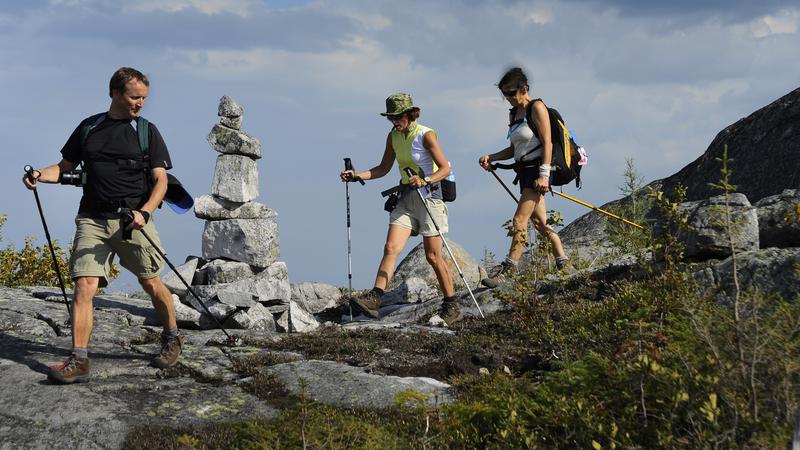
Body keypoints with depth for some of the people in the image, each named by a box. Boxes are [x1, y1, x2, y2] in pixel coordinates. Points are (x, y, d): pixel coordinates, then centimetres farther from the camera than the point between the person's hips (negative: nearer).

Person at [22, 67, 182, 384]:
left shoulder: (147, 132, 5)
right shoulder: (89, 128, 12)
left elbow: (160, 180, 0)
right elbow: (65, 167, 18)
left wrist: (144, 212, -17)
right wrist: (40, 175, -4)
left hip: (133, 219, -1)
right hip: (92, 219, 1)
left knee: (151, 284, 6)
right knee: (84, 286, -11)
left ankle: (172, 339, 29)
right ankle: (79, 360, -12)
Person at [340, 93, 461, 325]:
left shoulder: (426, 135, -13)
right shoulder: (393, 136, 7)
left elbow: (445, 169, -16)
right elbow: (383, 168, 15)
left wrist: (425, 181, -33)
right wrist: (357, 176, 2)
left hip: (429, 196, -6)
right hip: (406, 199, 6)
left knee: (433, 256, -2)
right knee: (391, 248, -8)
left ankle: (451, 306, 10)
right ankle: (374, 299, -16)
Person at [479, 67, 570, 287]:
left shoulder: (537, 108, -8)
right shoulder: (514, 113, 16)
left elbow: (547, 143, -14)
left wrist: (544, 175, -20)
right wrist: (491, 158, 5)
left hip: (537, 169, -9)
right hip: (524, 171, 9)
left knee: (520, 219, -14)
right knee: (539, 221, 9)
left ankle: (507, 269, -18)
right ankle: (563, 262, 17)